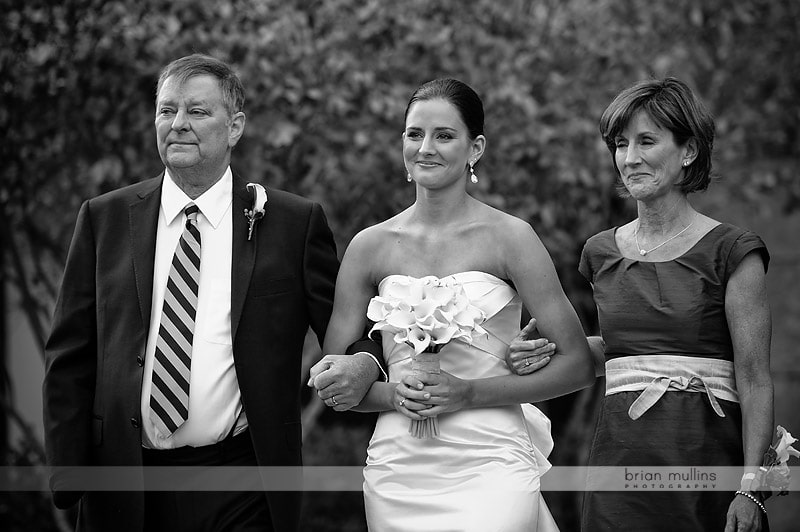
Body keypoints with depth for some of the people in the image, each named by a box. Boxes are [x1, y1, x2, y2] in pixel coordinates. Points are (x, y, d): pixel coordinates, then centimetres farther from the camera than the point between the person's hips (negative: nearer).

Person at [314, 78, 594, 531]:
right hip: (398, 473, 3)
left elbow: (578, 366, -3)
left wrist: (469, 393, -11)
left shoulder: (509, 237, -3)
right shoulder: (370, 246, 6)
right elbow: (332, 384, 11)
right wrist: (393, 395, -9)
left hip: (488, 466, -3)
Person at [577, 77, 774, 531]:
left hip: (705, 459, -4)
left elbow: (755, 381, -7)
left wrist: (750, 488, -16)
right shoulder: (601, 253, 12)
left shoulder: (731, 252, -3)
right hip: (619, 456, 4)